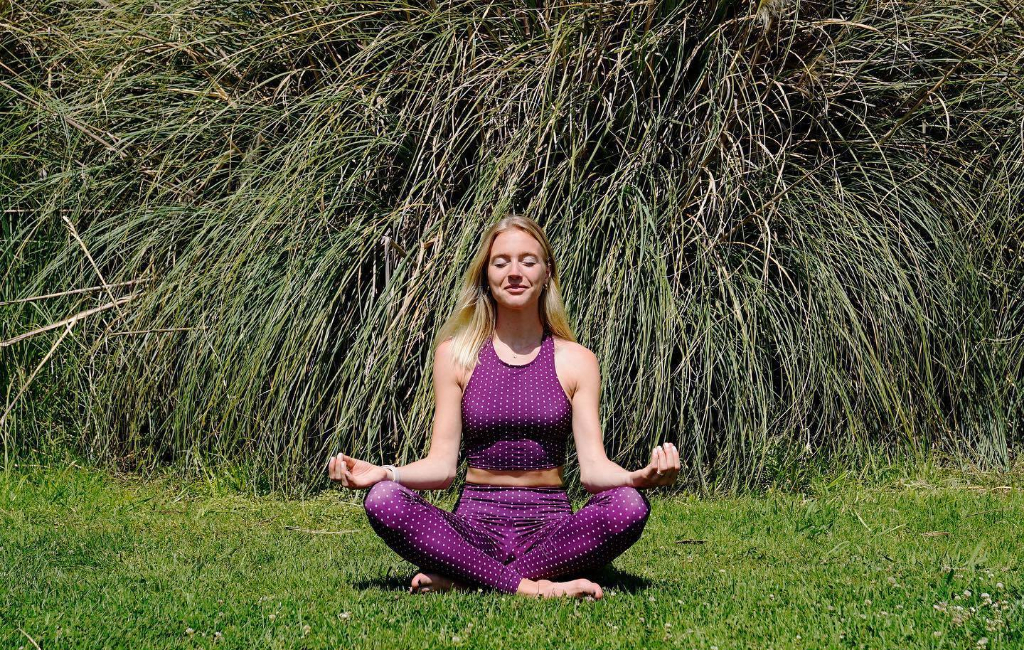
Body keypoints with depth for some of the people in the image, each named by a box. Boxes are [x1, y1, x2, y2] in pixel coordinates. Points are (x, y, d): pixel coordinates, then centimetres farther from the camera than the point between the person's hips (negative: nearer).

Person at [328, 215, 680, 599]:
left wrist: (640, 477, -23)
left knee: (629, 506, -31)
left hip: (550, 526, 1)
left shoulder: (575, 361, 7)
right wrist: (382, 473, -18)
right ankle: (533, 586, -34)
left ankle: (460, 578, -27)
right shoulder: (455, 355, 7)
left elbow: (593, 467, -1)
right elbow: (442, 464, 2)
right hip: (475, 522, 0)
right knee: (382, 500, -28)